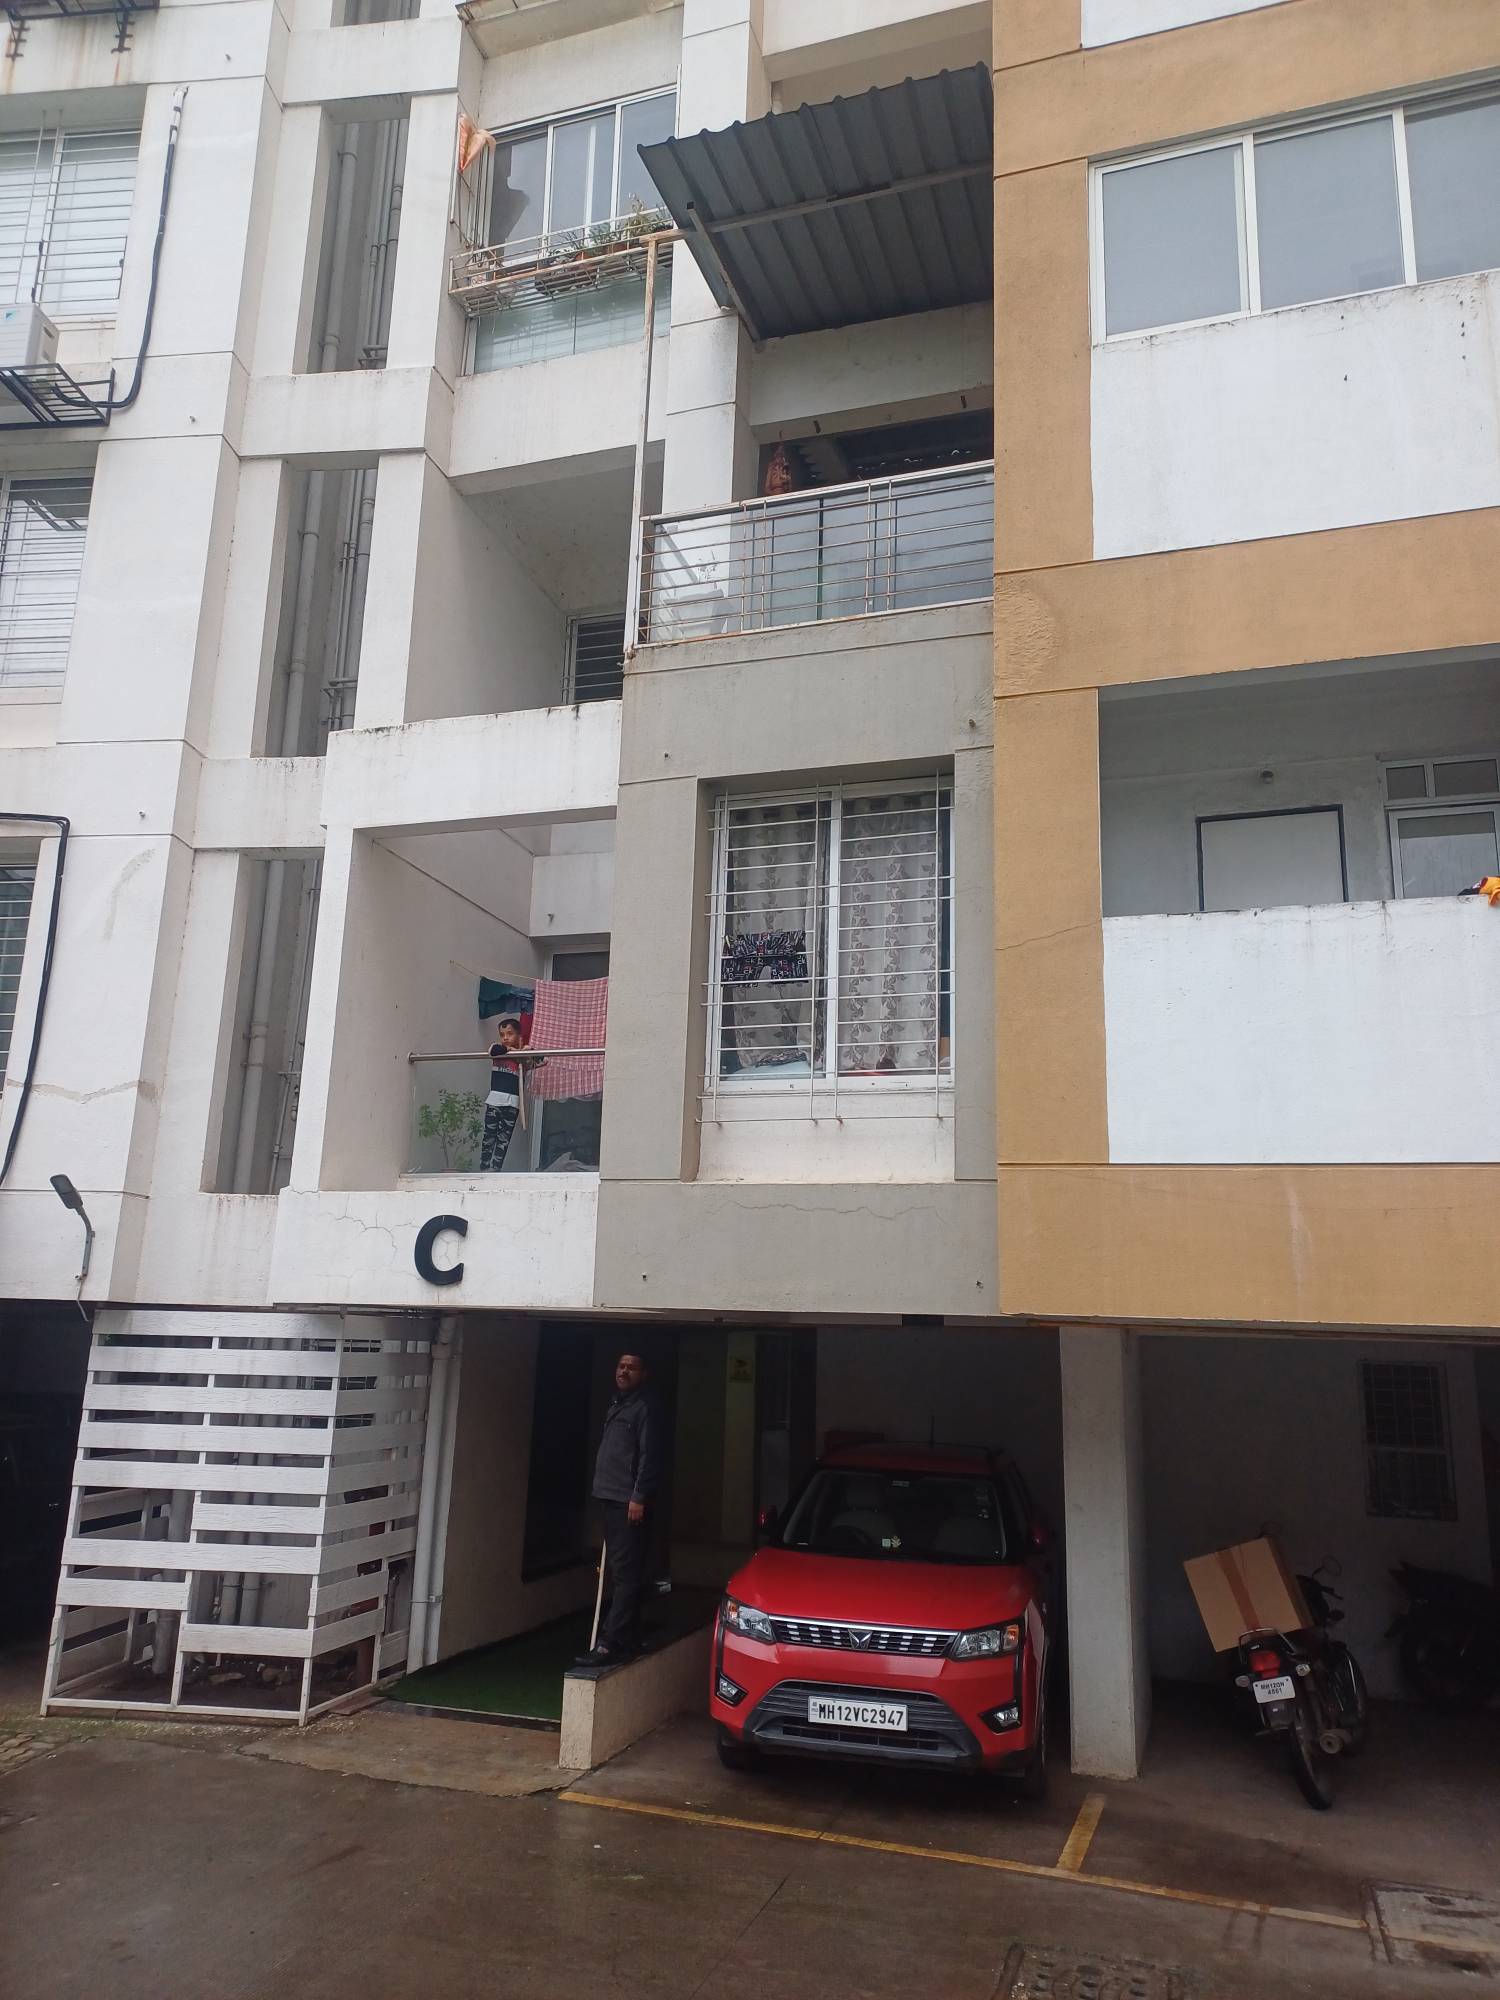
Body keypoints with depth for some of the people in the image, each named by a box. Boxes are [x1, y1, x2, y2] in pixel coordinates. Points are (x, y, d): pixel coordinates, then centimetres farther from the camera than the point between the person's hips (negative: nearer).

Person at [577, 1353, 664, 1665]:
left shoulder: (645, 1406, -10)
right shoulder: (617, 1403, 18)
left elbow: (649, 1456, -16)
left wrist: (639, 1497, -20)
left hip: (630, 1502, -10)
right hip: (612, 1499, 10)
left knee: (625, 1574, -9)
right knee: (617, 1572, 14)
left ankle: (611, 1644, -11)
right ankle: (627, 1640, 22)